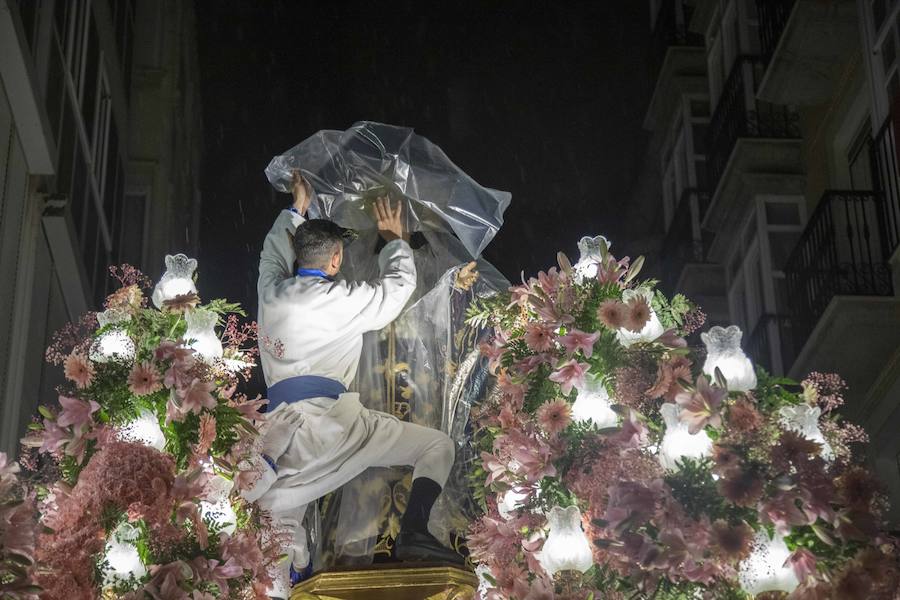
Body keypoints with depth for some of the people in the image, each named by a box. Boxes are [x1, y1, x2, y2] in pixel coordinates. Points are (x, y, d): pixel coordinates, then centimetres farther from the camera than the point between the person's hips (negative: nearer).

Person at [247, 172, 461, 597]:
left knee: (281, 526, 14)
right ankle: (413, 533, -18)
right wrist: (394, 238, 33)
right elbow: (399, 284, 16)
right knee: (437, 446, 1)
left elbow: (274, 252, 40)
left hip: (279, 430, 6)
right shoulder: (339, 299, 1)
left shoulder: (271, 291, 17)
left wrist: (297, 208, 54)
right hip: (329, 418, -6)